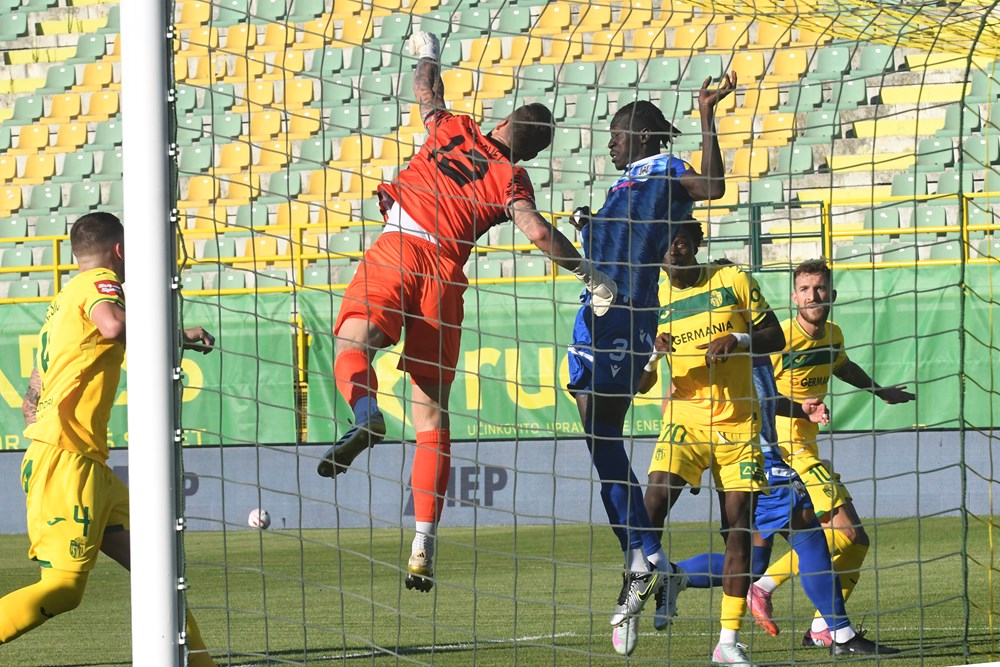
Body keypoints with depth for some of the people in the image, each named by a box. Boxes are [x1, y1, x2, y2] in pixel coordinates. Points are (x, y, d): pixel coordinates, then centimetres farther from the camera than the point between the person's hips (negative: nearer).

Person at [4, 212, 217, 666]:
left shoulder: (61, 302, 27)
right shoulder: (99, 282, -2)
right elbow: (114, 325, -26)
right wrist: (181, 335, -14)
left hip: (89, 465, 10)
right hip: (65, 461, -10)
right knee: (64, 587, -16)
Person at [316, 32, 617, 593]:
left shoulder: (454, 130, 16)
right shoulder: (511, 179, 10)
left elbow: (427, 91, 35)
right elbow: (537, 230, -7)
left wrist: (428, 55, 55)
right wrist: (589, 272, 1)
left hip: (397, 253, 0)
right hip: (445, 276, 0)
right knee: (432, 412, 5)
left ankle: (366, 410, -53)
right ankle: (424, 542, -3)